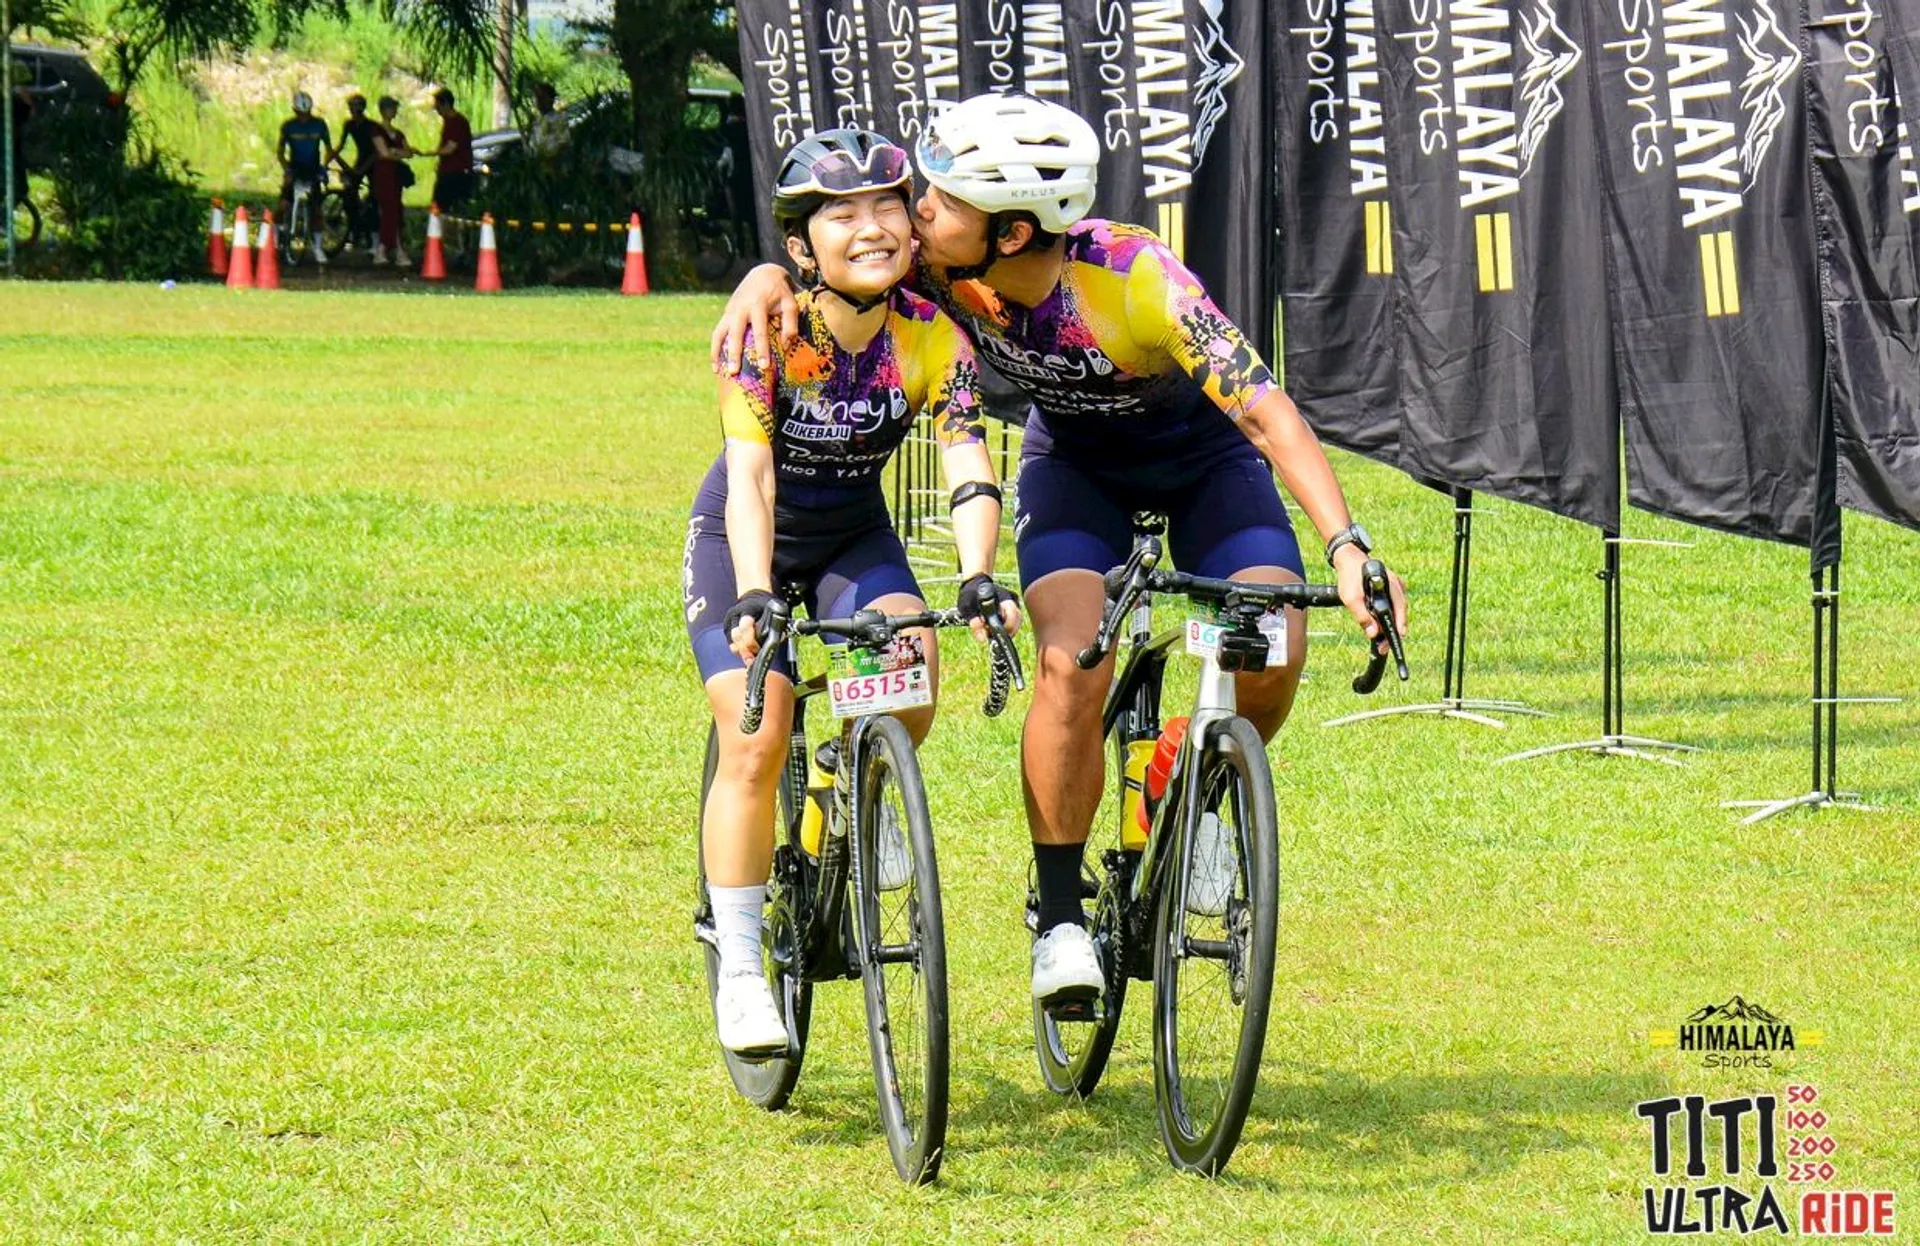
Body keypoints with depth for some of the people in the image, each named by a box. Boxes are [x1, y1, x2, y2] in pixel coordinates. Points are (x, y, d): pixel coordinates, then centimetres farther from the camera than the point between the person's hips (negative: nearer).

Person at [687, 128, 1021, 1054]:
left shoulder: (933, 341, -19)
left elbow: (969, 470, -27)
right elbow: (751, 478, -35)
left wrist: (978, 579, -46)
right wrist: (754, 598, -50)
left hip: (854, 536, 2)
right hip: (743, 537, -2)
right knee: (756, 742, -17)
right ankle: (738, 968, -5)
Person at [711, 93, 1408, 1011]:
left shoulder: (1138, 281, -38)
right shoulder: (943, 270, -26)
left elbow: (1264, 409, -41)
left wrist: (1347, 547, -52)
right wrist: (767, 279, -34)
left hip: (1203, 460, -2)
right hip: (1075, 461, 2)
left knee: (1272, 653, -23)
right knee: (1073, 661, -24)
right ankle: (1059, 916, -10)